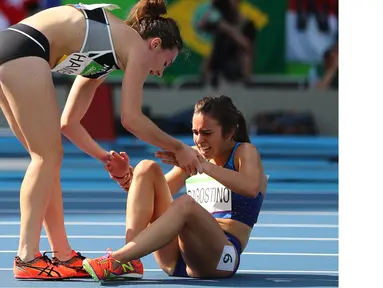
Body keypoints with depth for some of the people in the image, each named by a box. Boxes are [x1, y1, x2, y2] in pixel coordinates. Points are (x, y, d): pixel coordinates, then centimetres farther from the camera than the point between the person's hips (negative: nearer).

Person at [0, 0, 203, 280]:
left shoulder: (102, 57, 30)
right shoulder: (137, 45, 5)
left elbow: (68, 122, 32)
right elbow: (131, 118, -1)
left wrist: (104, 156, 32)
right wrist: (178, 148, 9)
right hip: (24, 49, -9)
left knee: (49, 158, 12)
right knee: (47, 157, -5)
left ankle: (62, 256, 14)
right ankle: (27, 258, -8)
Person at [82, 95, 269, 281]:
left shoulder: (244, 152, 2)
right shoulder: (194, 154, 20)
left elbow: (251, 188, -22)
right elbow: (155, 193, 18)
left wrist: (203, 164, -30)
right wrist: (125, 176, -2)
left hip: (220, 257, -6)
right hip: (176, 259, 6)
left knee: (185, 204, -36)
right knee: (147, 168, -6)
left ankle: (116, 261, -42)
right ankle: (129, 262, -23)